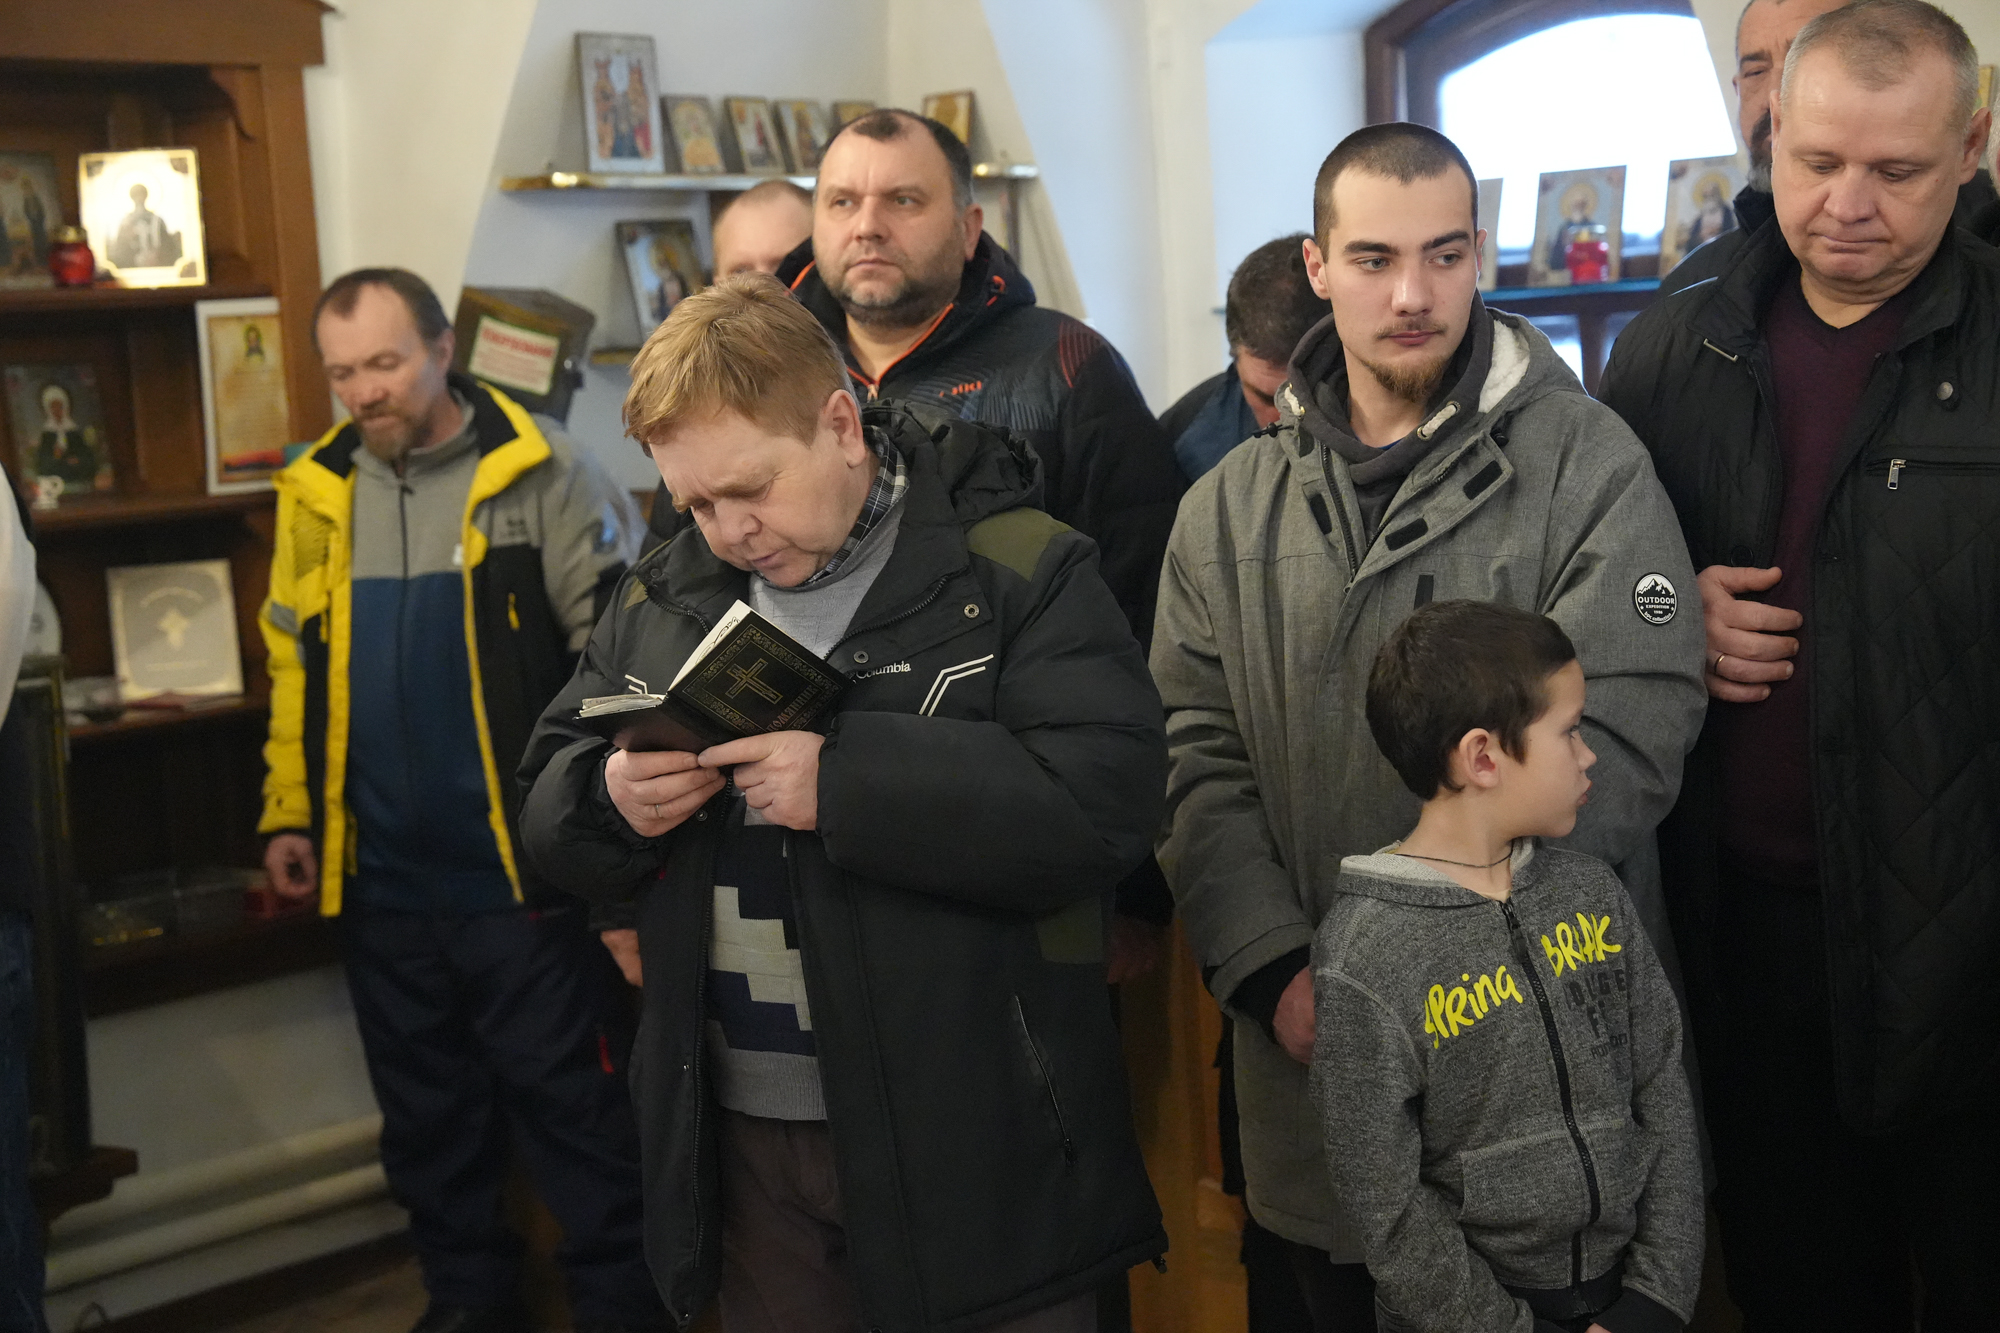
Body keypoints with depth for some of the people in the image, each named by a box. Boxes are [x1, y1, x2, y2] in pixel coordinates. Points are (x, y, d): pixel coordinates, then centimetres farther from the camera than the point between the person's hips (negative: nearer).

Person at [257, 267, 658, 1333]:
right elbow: (293, 666, 16)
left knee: (567, 1103, 3)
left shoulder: (538, 474, -8)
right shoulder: (316, 494, 8)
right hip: (380, 881, 6)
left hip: (521, 874, -5)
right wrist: (289, 813, 12)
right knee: (425, 1112, 17)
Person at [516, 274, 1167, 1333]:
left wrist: (846, 783, -26)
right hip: (740, 1147, 5)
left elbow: (1105, 798, -21)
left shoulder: (1022, 572, -9)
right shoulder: (663, 598, 9)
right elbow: (549, 801, 12)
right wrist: (611, 801, -12)